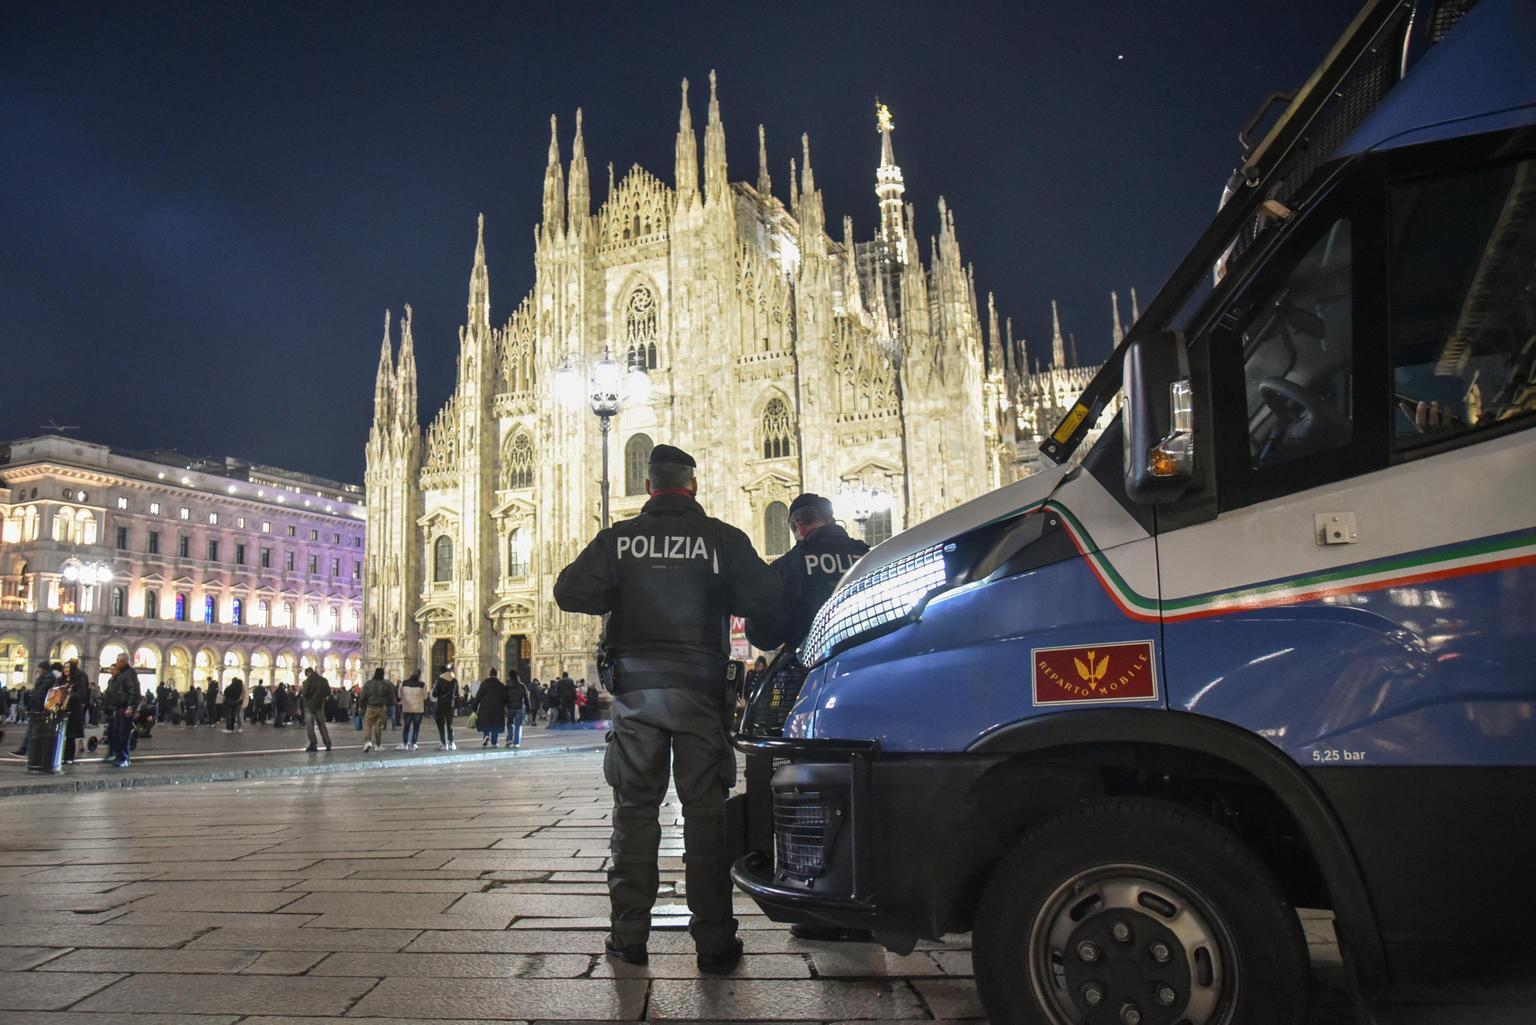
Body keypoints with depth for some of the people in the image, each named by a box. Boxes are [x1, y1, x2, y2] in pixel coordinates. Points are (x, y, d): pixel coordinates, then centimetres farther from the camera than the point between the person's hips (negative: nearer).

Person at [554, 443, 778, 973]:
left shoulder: (619, 538, 1)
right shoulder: (723, 538, -2)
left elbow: (570, 592, -6)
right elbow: (764, 596, -6)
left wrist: (621, 599, 11)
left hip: (635, 688, 1)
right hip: (700, 689, -1)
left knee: (634, 808, 10)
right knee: (705, 809, 4)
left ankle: (629, 934, 15)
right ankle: (713, 941, 7)